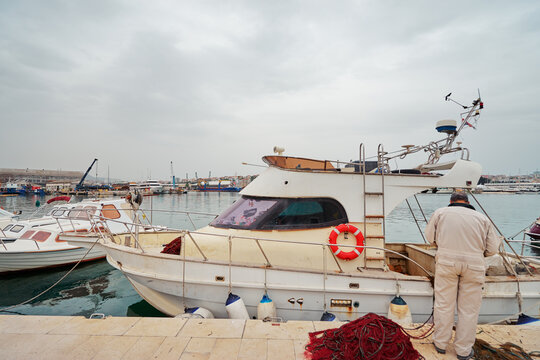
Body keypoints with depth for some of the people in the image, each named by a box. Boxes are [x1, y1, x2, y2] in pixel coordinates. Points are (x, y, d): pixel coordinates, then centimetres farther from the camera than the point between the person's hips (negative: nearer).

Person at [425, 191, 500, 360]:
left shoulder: (441, 212, 6)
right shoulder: (482, 218, 8)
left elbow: (430, 236, 11)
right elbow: (492, 248, 9)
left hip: (446, 261, -1)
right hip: (474, 264, 1)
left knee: (443, 304, 10)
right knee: (469, 309, 11)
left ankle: (440, 344, 22)